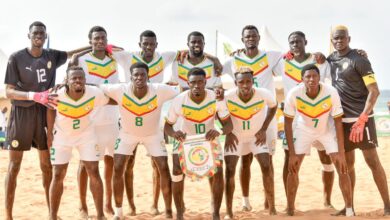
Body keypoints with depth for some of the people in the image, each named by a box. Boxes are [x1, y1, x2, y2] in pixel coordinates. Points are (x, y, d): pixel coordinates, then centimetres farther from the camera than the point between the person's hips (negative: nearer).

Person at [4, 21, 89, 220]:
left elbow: (74, 53, 20)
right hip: (21, 113, -3)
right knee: (14, 166, -1)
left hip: (44, 113, 4)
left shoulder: (52, 56, 5)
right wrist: (34, 95, -25)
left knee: (47, 164, 6)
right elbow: (9, 92, -10)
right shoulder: (17, 58, -7)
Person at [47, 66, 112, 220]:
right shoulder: (57, 95, -29)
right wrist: (49, 133, -4)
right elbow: (51, 109, -6)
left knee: (94, 172, -4)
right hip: (62, 135, 0)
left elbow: (112, 100, -7)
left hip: (86, 134, 0)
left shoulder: (95, 93, -29)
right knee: (58, 175, 1)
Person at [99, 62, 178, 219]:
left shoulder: (160, 91, -31)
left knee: (164, 169, -6)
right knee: (117, 169, -5)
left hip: (153, 134, 0)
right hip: (127, 134, 0)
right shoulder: (120, 90, -30)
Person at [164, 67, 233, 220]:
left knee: (217, 172, -15)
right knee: (177, 171, -19)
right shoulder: (179, 101, -26)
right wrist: (174, 133, -38)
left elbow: (229, 124, -19)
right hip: (184, 139, 0)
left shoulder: (216, 98, -25)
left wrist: (219, 132, -42)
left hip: (209, 139, 1)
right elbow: (167, 126, -14)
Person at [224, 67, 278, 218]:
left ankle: (272, 209, 4)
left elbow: (274, 106, -3)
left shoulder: (264, 95, -27)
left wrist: (264, 129, -8)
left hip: (256, 135, 0)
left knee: (266, 167, -9)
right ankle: (229, 212, 1)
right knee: (230, 169, -9)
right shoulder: (227, 98, -28)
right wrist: (228, 133, -11)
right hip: (235, 137, 0)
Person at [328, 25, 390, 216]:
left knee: (372, 160, -4)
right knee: (347, 164, 11)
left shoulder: (359, 60, -10)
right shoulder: (331, 59, 8)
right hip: (342, 119, 6)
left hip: (361, 117, -6)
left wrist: (361, 119, -22)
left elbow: (374, 91, -14)